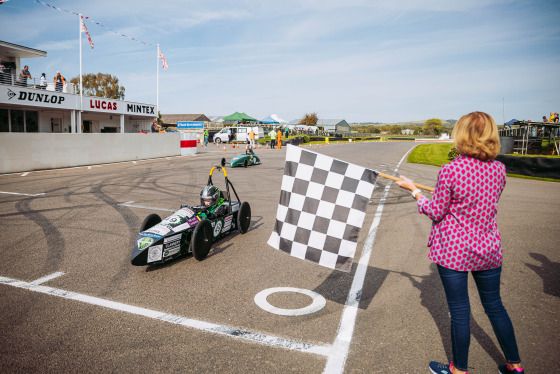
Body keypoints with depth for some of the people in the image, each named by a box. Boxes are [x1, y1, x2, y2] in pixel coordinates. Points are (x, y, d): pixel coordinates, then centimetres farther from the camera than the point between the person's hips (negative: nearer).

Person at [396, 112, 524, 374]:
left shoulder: (450, 171, -19)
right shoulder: (498, 169, -2)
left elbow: (436, 213, -11)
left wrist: (414, 190, 0)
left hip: (453, 251, -5)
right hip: (488, 249, 6)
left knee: (459, 311, 9)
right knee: (494, 306, 22)